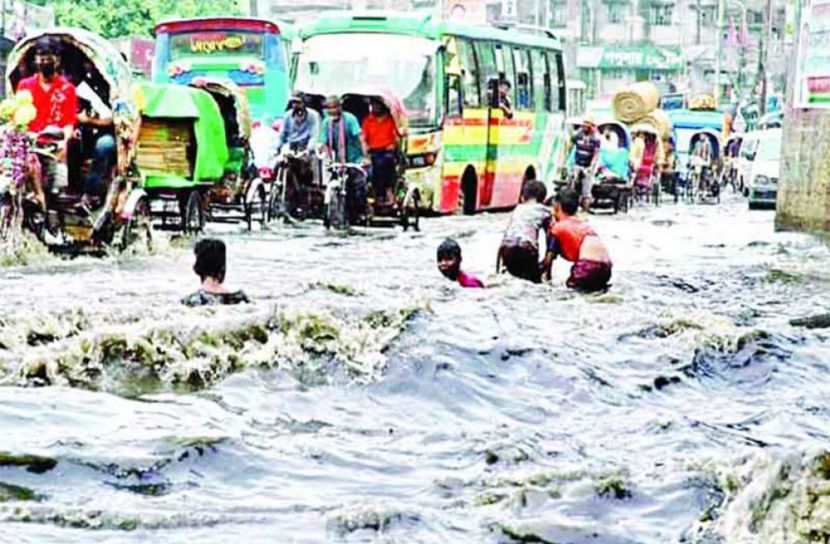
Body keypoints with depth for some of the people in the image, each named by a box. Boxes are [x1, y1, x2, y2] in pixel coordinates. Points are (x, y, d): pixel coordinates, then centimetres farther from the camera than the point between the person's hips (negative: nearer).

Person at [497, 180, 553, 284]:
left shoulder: (518, 208, 30)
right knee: (535, 278, 16)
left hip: (508, 248, 4)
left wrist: (497, 271, 34)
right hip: (526, 247, -4)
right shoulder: (544, 210, 20)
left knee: (515, 272, 29)